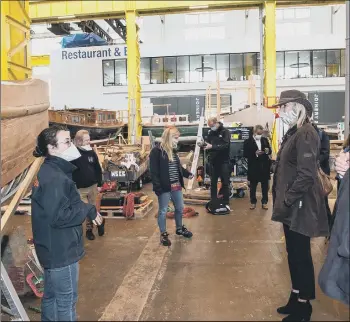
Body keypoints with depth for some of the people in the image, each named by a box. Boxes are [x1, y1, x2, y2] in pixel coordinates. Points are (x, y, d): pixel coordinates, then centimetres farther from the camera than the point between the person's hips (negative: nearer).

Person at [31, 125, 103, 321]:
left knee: (52, 296, 24)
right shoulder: (55, 177, -24)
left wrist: (84, 210, 5)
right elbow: (59, 216, -28)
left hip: (53, 248, 10)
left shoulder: (49, 171, 8)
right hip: (61, 251, -10)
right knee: (66, 302, 7)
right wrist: (88, 210, -17)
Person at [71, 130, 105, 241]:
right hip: (80, 188, -4)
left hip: (93, 186, 4)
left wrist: (99, 184, 7)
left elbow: (98, 169, 8)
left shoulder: (92, 152, 2)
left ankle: (89, 229, 31)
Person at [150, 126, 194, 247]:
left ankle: (179, 228, 39)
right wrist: (157, 187, -20)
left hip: (176, 185, 8)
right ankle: (163, 234, 20)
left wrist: (188, 174, 15)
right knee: (163, 211, 5)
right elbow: (154, 171, -16)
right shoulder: (156, 151, -14)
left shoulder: (173, 150, 11)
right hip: (164, 187, -8)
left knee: (180, 208, 19)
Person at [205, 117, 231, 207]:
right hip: (213, 161, 4)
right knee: (213, 183, 9)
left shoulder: (225, 132, -7)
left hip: (224, 161, -4)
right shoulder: (211, 132, 7)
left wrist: (212, 146, -30)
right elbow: (208, 144, 9)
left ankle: (226, 203, 14)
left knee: (225, 183, 4)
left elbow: (225, 145, -20)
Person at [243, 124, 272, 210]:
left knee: (265, 185, 10)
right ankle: (253, 202, 21)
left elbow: (270, 151, 11)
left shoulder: (265, 140, 7)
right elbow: (245, 154, -11)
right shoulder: (248, 141, -5)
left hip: (264, 166, 3)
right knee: (253, 186, 8)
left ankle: (264, 202, 22)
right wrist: (255, 153, -24)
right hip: (254, 167, -3)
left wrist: (268, 151, -12)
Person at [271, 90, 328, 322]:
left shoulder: (306, 134, -17)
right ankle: (296, 299, 33)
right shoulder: (294, 133, 13)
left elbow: (306, 175, -24)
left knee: (301, 255, 4)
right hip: (291, 206, 9)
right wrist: (284, 201, 14)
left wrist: (287, 201, -17)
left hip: (299, 206, -9)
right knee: (293, 253, 18)